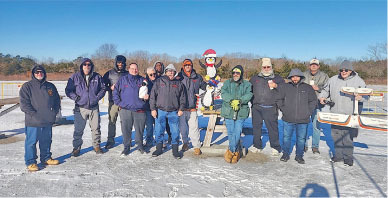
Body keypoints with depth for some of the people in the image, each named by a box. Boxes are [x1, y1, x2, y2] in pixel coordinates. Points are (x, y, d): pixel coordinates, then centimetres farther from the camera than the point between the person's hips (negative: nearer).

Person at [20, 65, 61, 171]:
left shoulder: (50, 86, 11)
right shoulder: (27, 86, -2)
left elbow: (57, 100, 17)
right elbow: (24, 104, -7)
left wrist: (54, 111, 3)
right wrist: (34, 114, -15)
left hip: (48, 120, 5)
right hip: (33, 122, -4)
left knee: (46, 140, 15)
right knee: (31, 141, 2)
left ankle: (46, 158, 30)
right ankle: (30, 162, 14)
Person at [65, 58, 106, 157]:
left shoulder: (97, 77, 4)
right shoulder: (75, 77, 0)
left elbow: (103, 88, 11)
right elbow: (68, 90, 3)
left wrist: (98, 97, -2)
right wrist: (76, 98, -10)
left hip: (94, 107, 2)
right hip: (80, 108, -1)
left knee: (96, 128, 10)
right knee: (78, 130, 3)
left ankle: (97, 146, 25)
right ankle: (76, 147, 18)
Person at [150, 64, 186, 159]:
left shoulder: (178, 84, 11)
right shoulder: (159, 81, 6)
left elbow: (182, 98, 12)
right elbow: (153, 96, 3)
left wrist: (181, 109, 2)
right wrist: (153, 109, -4)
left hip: (173, 112, 0)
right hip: (160, 111, 0)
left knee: (175, 131, 0)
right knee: (159, 130, 6)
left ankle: (175, 150, 12)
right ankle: (159, 148, 22)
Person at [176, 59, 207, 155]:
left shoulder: (197, 77, 7)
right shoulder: (179, 77, 2)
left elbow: (204, 86, 21)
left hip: (192, 107, 0)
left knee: (194, 128, -3)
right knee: (182, 127, 12)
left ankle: (197, 146, 9)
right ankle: (185, 143, 32)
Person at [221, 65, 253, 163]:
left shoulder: (247, 84, 9)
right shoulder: (227, 83, 10)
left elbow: (249, 95, -8)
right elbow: (223, 93, -7)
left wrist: (239, 101, -25)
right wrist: (232, 100, -24)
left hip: (241, 112, -1)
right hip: (228, 111, 1)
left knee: (237, 132, -5)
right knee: (231, 132, 5)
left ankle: (231, 151, 14)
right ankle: (236, 151, 24)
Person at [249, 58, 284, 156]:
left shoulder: (278, 78, 11)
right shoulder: (254, 78, 16)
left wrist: (276, 86, -13)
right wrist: (252, 101, 10)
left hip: (270, 108, -3)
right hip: (256, 107, 3)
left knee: (272, 127, -3)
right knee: (256, 127, 8)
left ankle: (275, 147, 9)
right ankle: (257, 146, 22)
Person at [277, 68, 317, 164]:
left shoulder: (308, 88, 5)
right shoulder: (285, 87, 1)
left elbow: (313, 101, 10)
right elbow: (279, 99, 8)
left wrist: (308, 112, 1)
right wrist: (283, 109, -1)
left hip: (303, 120, 1)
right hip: (288, 119, 0)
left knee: (301, 139, 9)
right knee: (286, 137, 7)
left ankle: (299, 156, 23)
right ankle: (285, 154, 23)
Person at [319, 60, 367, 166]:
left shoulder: (358, 81, 0)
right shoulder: (333, 80, 8)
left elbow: (366, 95, 1)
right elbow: (325, 90, 20)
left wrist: (360, 97, -20)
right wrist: (322, 97, 2)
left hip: (350, 115, -3)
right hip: (335, 114, 4)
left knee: (348, 137, -1)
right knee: (336, 135, 10)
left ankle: (348, 157, 13)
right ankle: (338, 155, 25)